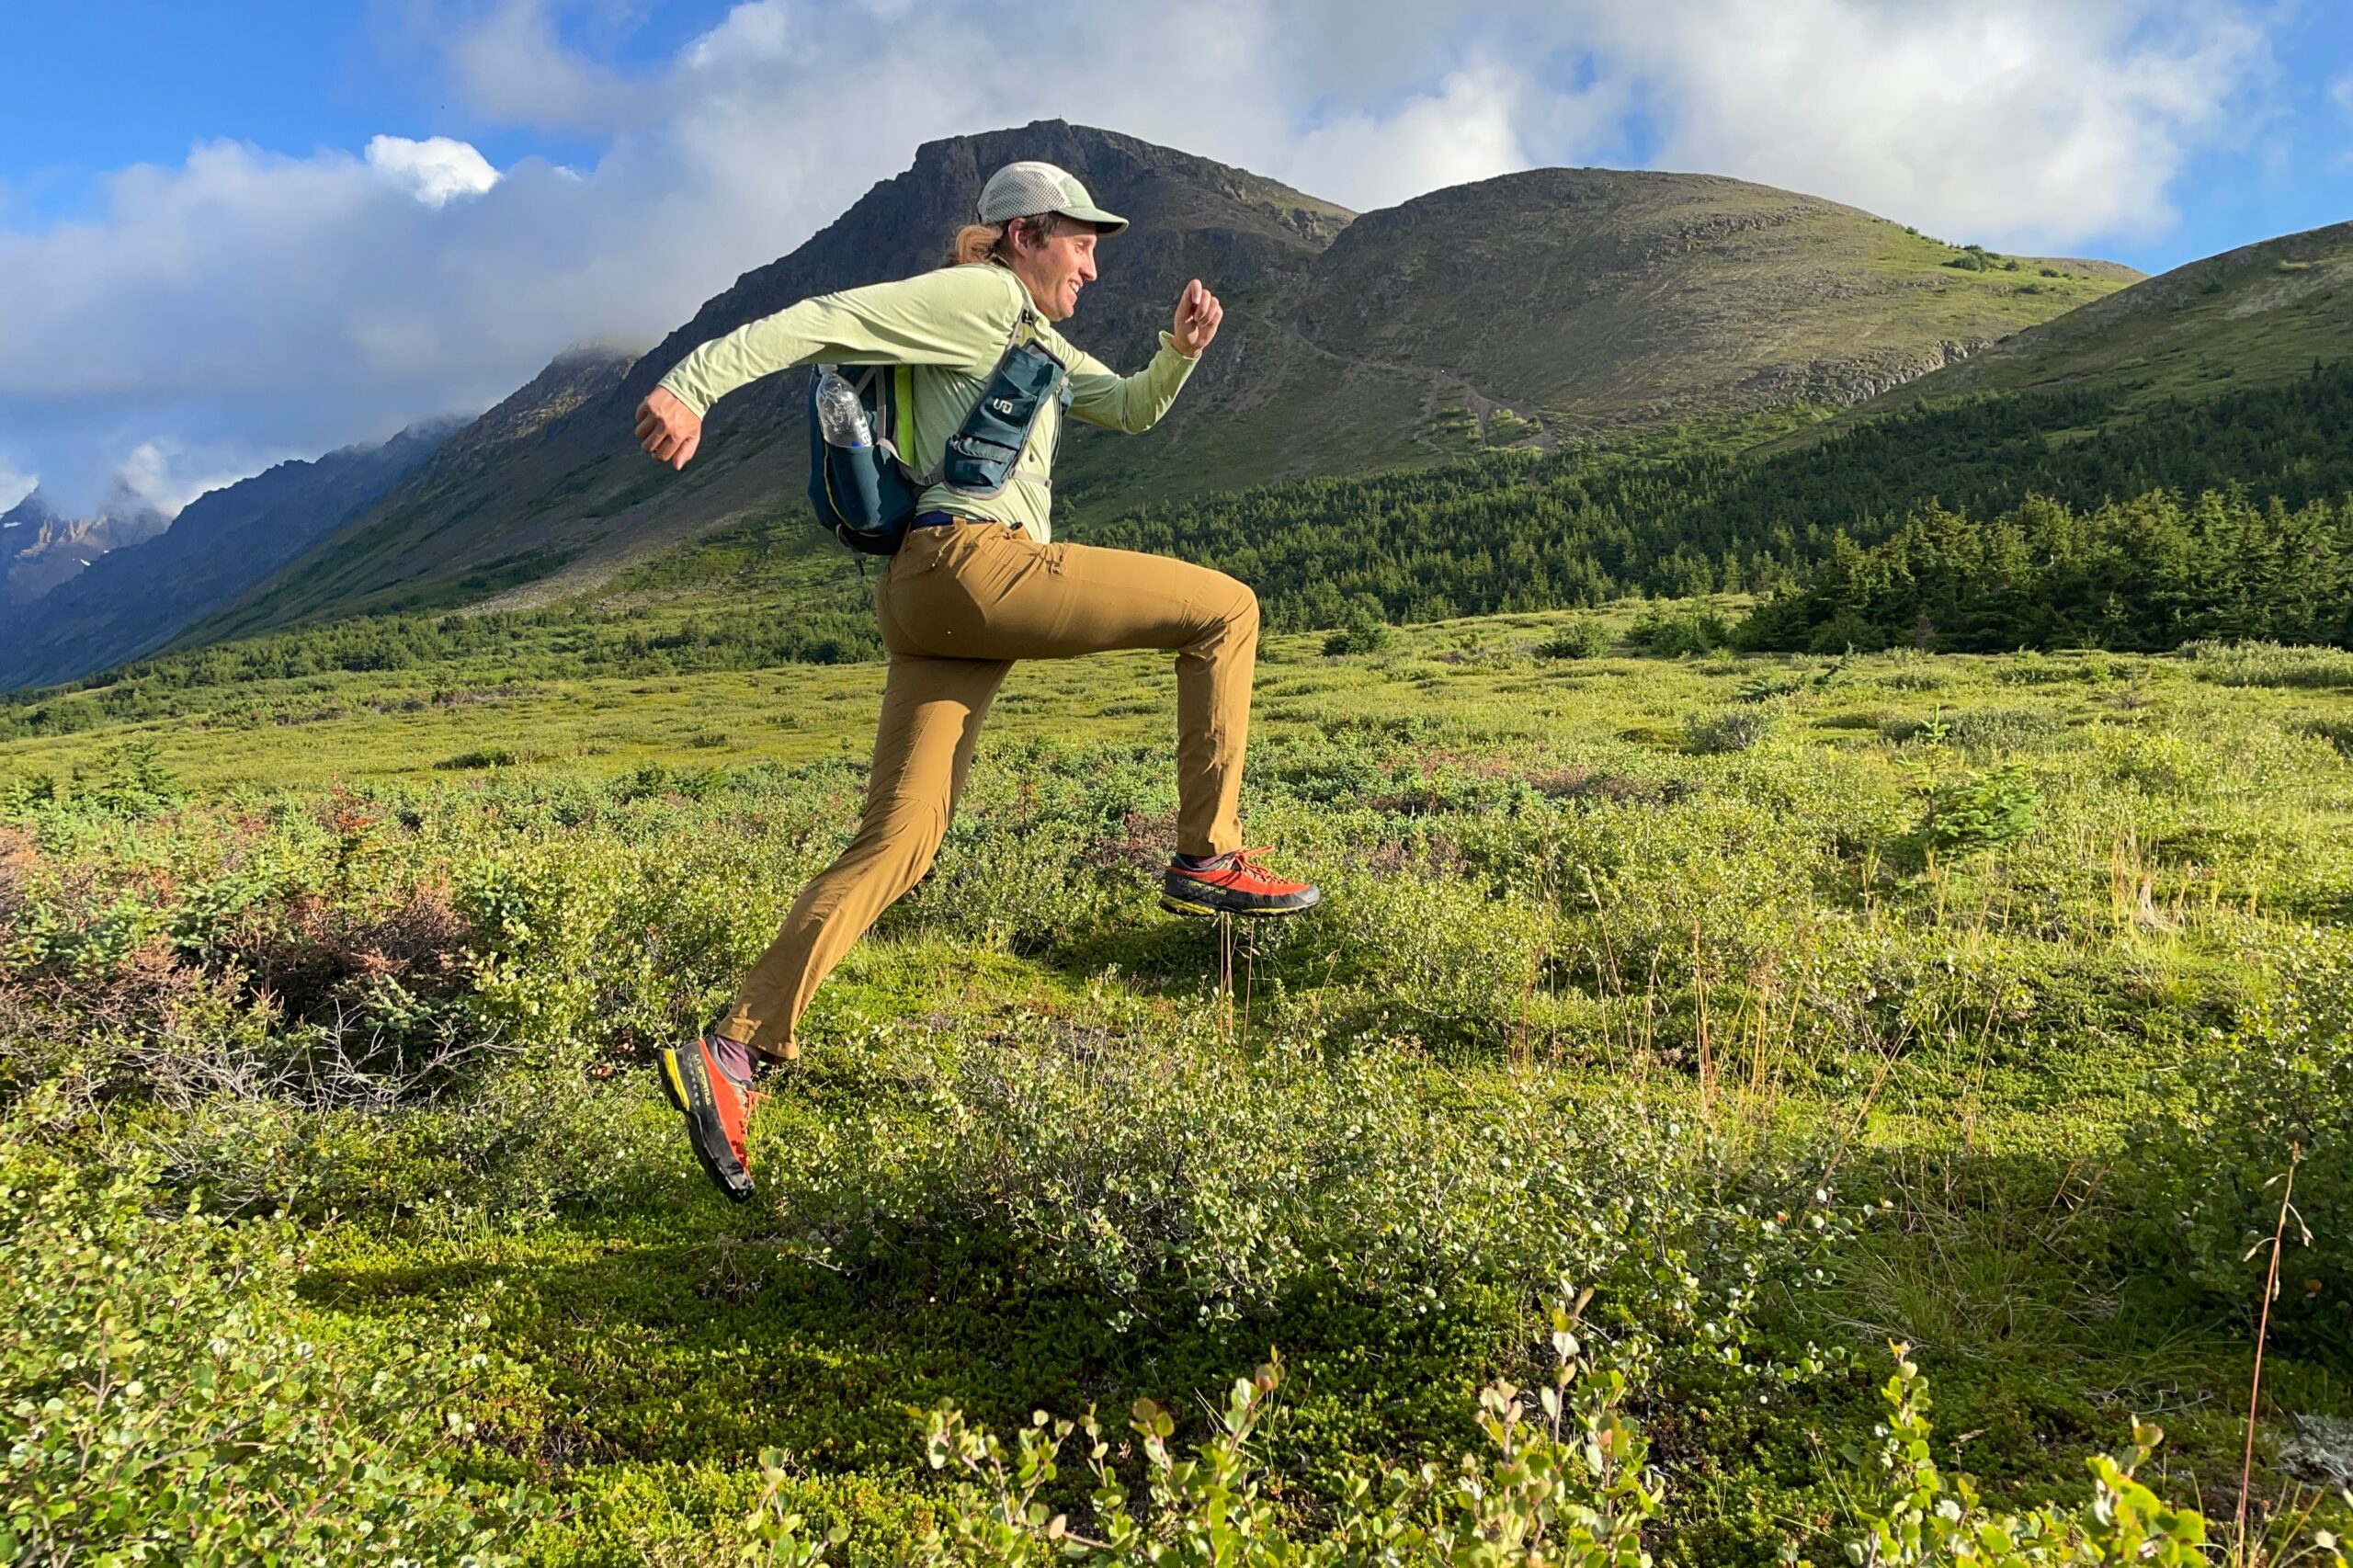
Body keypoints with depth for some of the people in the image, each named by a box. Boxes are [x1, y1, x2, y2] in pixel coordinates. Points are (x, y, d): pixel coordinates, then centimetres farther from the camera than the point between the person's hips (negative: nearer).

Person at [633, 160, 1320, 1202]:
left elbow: (1128, 407, 37)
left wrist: (1181, 351, 17)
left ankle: (731, 1051, -4)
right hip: (977, 563, -10)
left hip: (929, 598, 10)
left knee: (895, 847, 2)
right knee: (1224, 609, 1)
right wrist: (695, 384, -18)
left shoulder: (1030, 336, 32)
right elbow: (826, 320, -7)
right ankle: (1206, 856, 0)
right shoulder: (977, 295, 2)